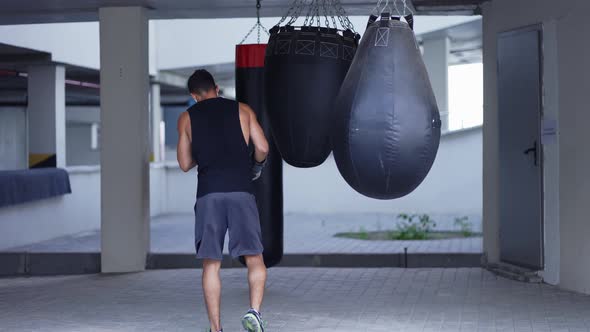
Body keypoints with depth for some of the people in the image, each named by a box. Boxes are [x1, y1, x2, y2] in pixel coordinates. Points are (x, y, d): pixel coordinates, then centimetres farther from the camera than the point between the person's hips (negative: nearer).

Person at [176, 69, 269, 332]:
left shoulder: (187, 118, 13)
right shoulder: (242, 110, 11)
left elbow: (185, 164, 14)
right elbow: (263, 148, 6)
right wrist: (256, 165, 26)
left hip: (208, 194, 1)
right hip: (241, 191, -1)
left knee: (211, 264, 6)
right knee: (254, 259, 5)